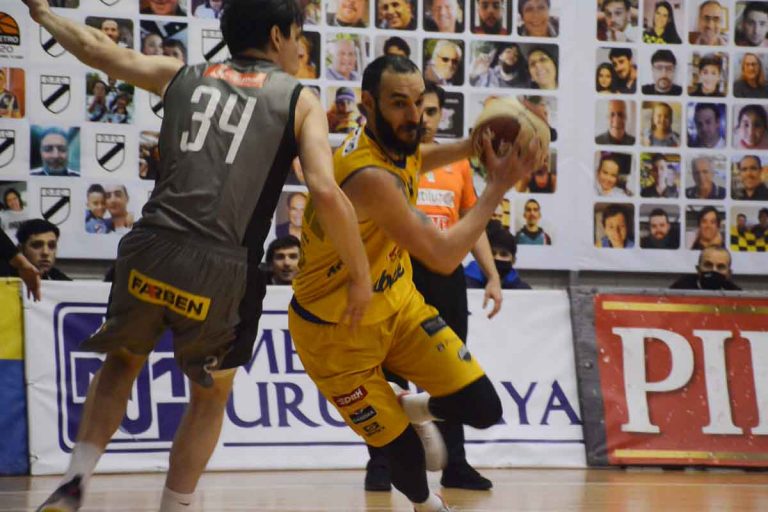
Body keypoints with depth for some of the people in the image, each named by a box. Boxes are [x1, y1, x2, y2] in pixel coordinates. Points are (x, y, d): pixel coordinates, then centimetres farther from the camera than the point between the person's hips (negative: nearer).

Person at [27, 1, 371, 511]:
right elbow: (325, 191, -6)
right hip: (221, 267, -3)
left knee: (123, 360, 29)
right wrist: (360, 275, 3)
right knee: (212, 395, 21)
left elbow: (98, 48, 27)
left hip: (151, 250, 3)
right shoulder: (300, 99, 8)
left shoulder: (183, 76, 17)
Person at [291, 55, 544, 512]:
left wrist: (474, 146, 3)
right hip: (337, 331, -8)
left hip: (397, 303, 8)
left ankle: (415, 409, 29)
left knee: (482, 410, -2)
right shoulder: (370, 176, -35)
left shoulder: (398, 143, -7)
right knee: (403, 452, -1)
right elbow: (444, 256, -34)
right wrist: (498, 187, -26)